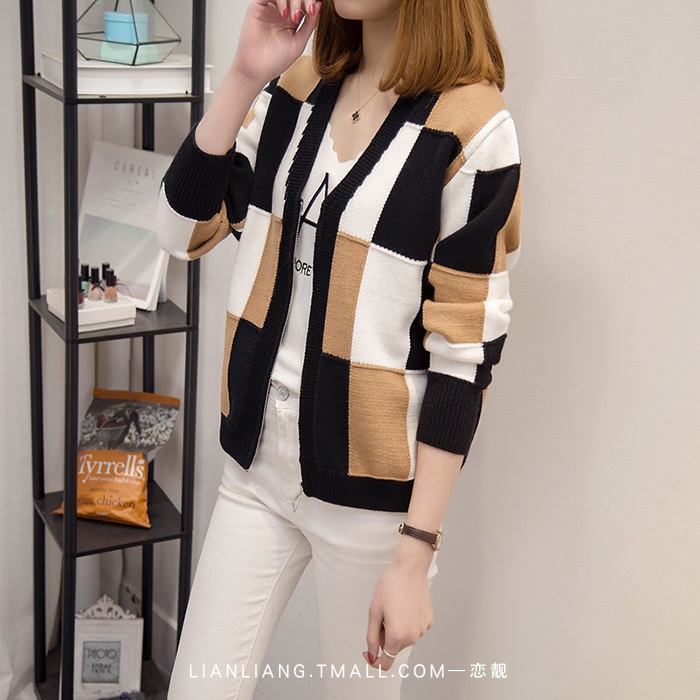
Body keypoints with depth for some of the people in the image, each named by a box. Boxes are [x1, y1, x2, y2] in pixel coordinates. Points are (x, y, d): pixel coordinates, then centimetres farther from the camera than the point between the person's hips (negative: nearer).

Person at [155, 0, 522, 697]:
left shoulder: (472, 125, -13)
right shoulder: (295, 90, 4)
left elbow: (465, 351, -14)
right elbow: (183, 230, -2)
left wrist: (414, 556, -15)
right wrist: (244, 77, -12)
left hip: (370, 487, -4)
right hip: (257, 464, 5)